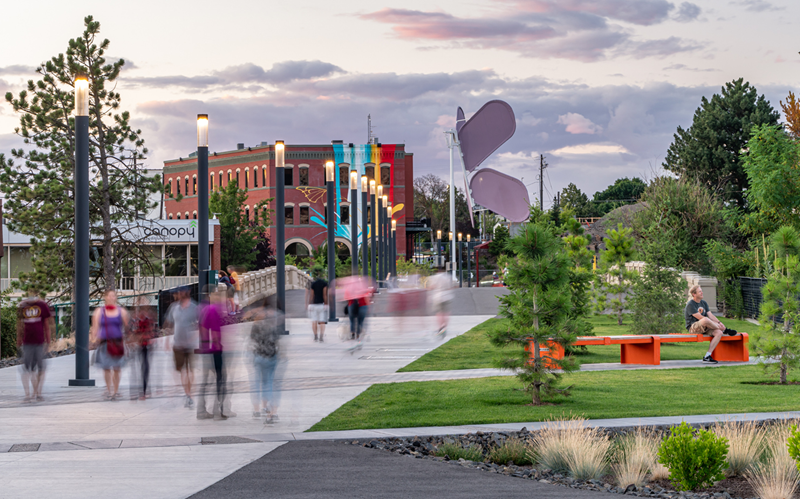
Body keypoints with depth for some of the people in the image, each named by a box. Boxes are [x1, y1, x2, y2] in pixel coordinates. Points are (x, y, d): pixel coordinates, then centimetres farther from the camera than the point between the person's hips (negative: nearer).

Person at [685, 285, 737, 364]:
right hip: (693, 327, -8)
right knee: (705, 320, -40)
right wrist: (715, 324, -18)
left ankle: (707, 356, -24)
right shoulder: (690, 304, -9)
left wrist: (718, 322, -11)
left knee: (719, 333, -19)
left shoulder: (703, 303, 17)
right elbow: (700, 317, -17)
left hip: (705, 328, 8)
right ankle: (725, 330, -16)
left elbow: (710, 315, 9)